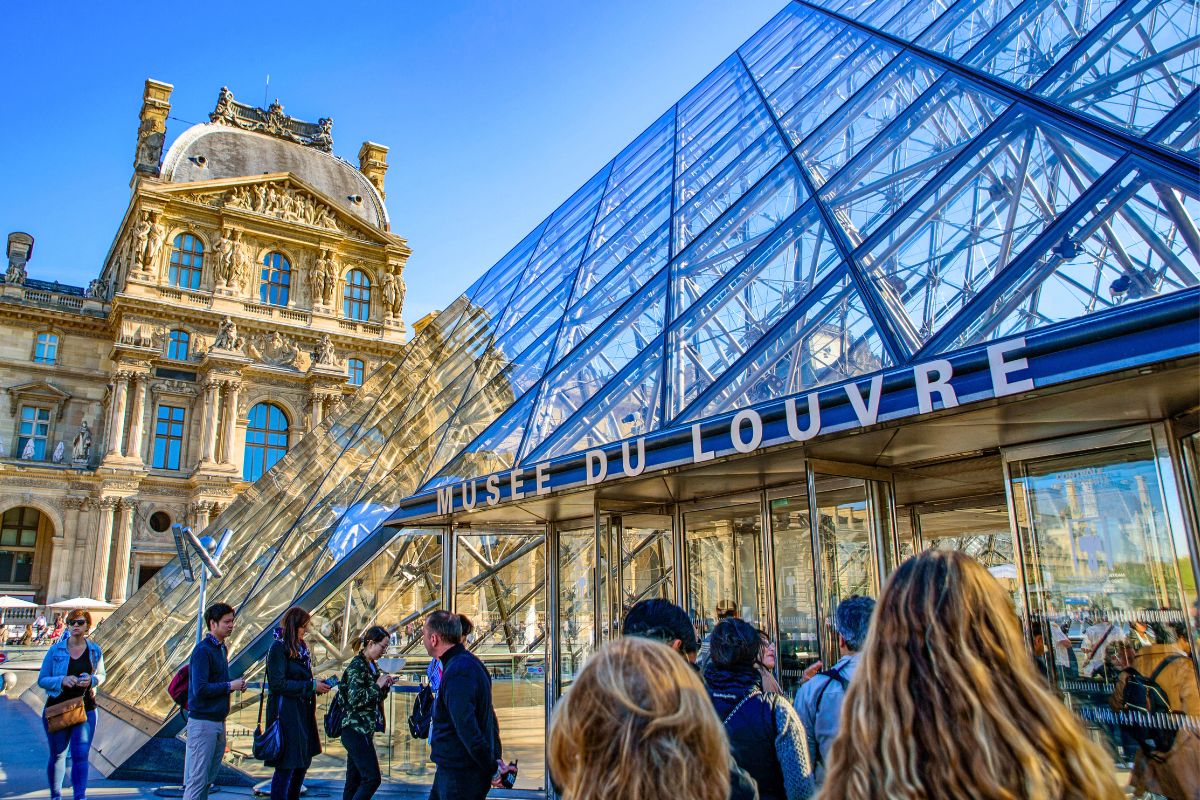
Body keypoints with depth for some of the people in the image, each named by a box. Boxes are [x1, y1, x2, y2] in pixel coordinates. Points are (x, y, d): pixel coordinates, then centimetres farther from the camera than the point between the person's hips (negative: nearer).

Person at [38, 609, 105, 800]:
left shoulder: (94, 651, 1)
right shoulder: (55, 650, -4)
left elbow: (101, 675, 14)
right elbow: (42, 680, -1)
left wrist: (91, 680, -10)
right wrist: (62, 680, -20)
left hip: (85, 710, 0)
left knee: (81, 755, -8)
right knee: (57, 755, 14)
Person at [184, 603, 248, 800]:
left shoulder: (221, 648, 13)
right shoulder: (202, 650, -15)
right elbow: (200, 689, -22)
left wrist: (236, 685, -1)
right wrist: (230, 686, -14)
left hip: (218, 722, 9)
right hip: (203, 722, -9)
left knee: (210, 777, 15)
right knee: (197, 780, -3)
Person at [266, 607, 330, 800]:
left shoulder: (301, 647, 12)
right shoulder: (279, 647, -12)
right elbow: (277, 684, -19)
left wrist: (318, 685, 1)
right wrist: (311, 686, -19)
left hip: (303, 712, 8)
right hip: (286, 713, -8)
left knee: (304, 761, 16)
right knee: (286, 766, -2)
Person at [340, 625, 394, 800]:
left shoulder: (371, 665, 12)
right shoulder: (357, 666, -14)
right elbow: (355, 699, -21)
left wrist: (385, 686, 4)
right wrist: (377, 685, -15)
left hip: (364, 731, 9)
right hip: (355, 730, -9)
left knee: (354, 782, 10)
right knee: (372, 778, -10)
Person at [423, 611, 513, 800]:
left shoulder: (457, 672, -23)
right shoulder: (467, 662, 9)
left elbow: (467, 728, -25)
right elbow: (489, 717, 14)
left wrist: (492, 768, -16)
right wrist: (496, 758, 12)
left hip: (461, 775, -10)